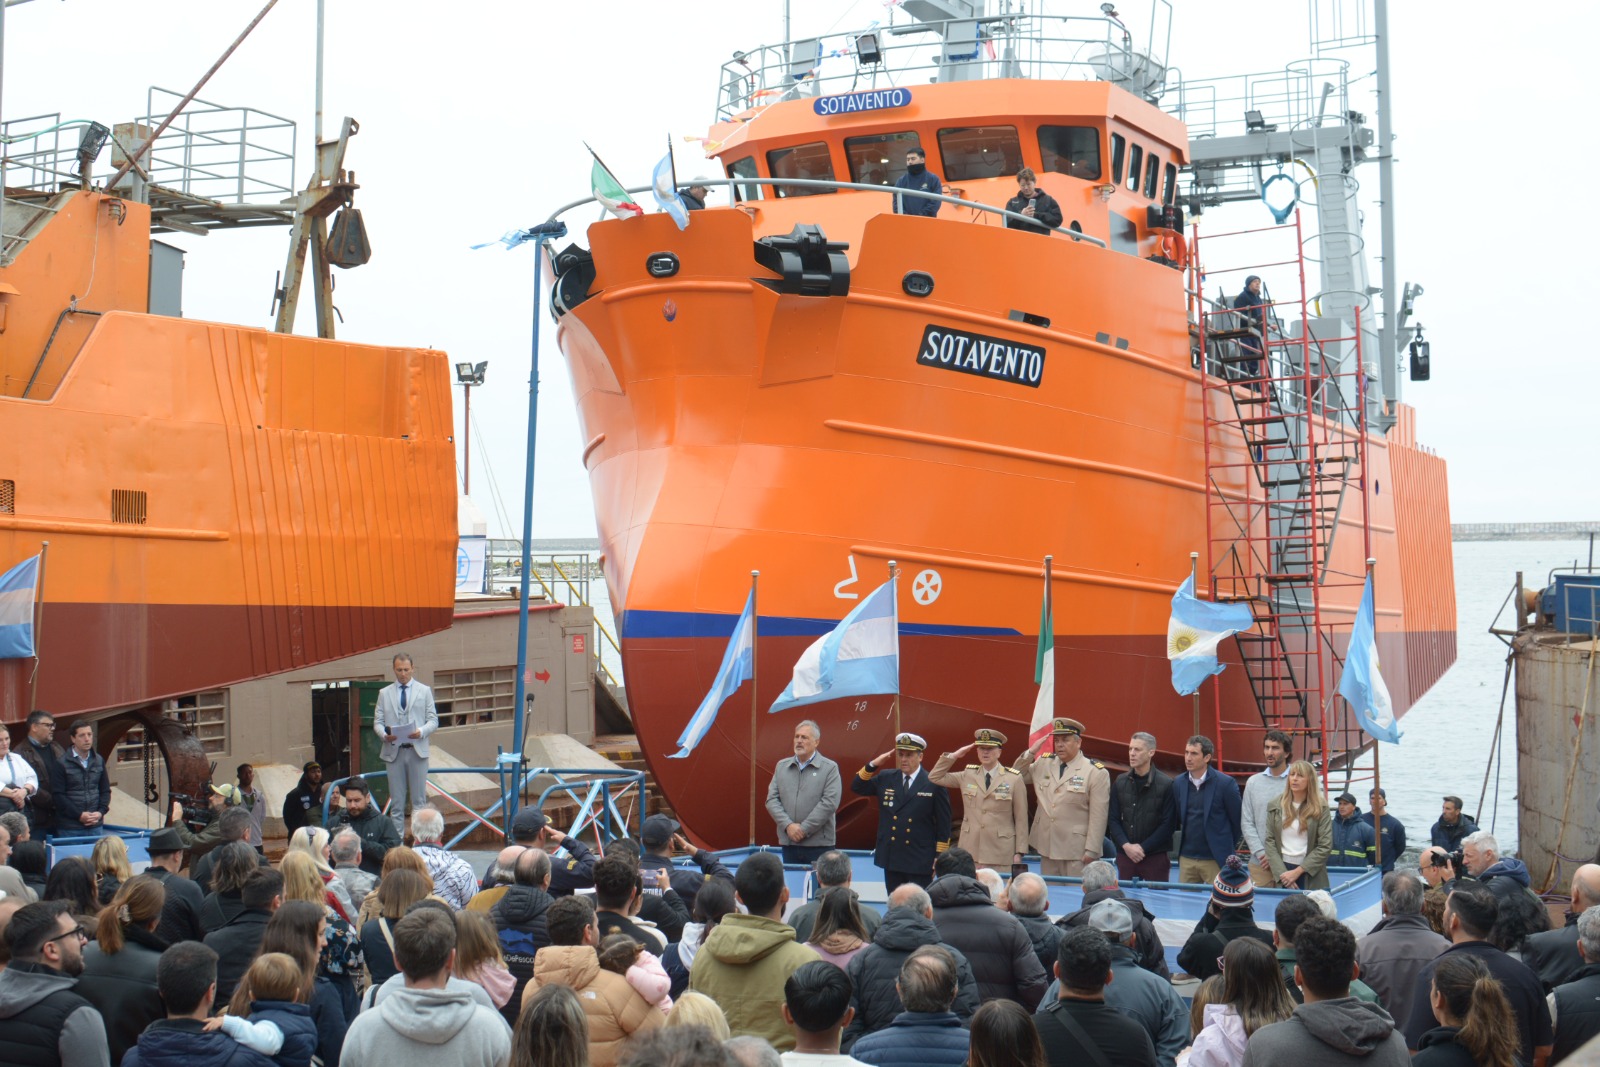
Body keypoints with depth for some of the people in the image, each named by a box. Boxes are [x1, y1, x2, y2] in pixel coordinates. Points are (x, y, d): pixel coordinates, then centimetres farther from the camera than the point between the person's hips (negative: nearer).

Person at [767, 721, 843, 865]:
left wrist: (804, 829, -13)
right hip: (788, 843, 4)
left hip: (819, 844, -4)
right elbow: (772, 800, 7)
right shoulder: (781, 766, 12)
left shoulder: (830, 768, -1)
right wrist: (788, 825, -8)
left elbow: (830, 802, -10)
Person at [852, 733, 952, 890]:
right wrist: (873, 765, -4)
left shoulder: (934, 784, -4)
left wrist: (939, 859, -6)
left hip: (920, 862, -4)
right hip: (891, 859, 4)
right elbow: (857, 787, 10)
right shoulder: (886, 780, 9)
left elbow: (943, 825, -3)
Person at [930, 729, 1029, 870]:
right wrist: (954, 756, 2)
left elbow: (1021, 818, 0)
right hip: (970, 851, 3)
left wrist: (1019, 852, -3)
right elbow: (934, 777, 11)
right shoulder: (967, 775, 9)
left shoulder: (1014, 778, 0)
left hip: (1000, 853, -3)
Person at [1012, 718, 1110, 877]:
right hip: (1047, 847, 5)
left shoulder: (1097, 773, -6)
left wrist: (1091, 851, -13)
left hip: (1076, 852, -5)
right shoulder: (1043, 764, 11)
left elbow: (1098, 816, -9)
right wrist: (1030, 752, 2)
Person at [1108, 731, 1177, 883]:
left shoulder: (1166, 785, -5)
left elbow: (1168, 824, -7)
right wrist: (1126, 846, -8)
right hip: (1125, 855, 3)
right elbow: (1113, 819, 6)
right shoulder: (1120, 782, 7)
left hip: (1156, 856, -3)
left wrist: (1142, 847, -10)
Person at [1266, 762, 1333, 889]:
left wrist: (1297, 871, -10)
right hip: (1282, 870, 2)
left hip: (1311, 875, -2)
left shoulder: (1321, 809, 0)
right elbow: (1270, 841, 3)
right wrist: (1282, 873, -9)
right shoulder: (1275, 807, 7)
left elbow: (1324, 847, -5)